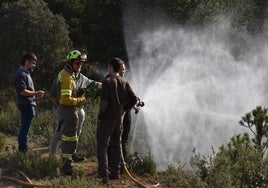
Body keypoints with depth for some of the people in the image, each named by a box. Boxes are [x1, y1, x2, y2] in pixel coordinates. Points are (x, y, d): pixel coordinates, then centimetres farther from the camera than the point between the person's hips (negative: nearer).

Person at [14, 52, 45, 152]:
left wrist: (35, 96, 13)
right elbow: (22, 91, -22)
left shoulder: (26, 73, 18)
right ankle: (23, 149, -6)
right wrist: (36, 93, -18)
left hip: (29, 104, 11)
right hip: (26, 105, -11)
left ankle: (22, 148, 21)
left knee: (24, 128, 14)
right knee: (25, 128, -8)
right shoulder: (21, 74, -15)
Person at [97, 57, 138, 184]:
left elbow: (104, 101, -22)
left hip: (107, 118, -6)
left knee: (102, 146, -2)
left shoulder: (107, 81, -15)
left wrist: (101, 113, -9)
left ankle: (104, 175, -8)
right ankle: (115, 172, 20)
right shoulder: (124, 83, 5)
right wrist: (123, 109, 11)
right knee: (116, 145, 15)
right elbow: (133, 99, 4)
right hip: (119, 118, 6)